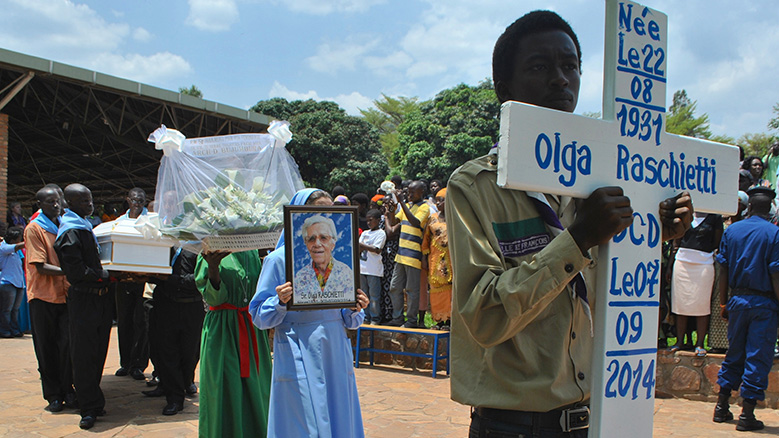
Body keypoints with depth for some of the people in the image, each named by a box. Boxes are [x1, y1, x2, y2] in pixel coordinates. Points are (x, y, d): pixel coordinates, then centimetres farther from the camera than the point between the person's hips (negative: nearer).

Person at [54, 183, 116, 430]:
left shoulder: (85, 227, 16)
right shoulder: (70, 232, -14)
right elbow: (76, 272, -21)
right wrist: (107, 276, -15)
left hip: (100, 297, 9)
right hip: (83, 300, -9)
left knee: (97, 352, 13)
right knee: (84, 354, -2)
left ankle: (92, 402, 23)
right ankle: (90, 408, 4)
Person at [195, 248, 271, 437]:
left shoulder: (252, 253, 9)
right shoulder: (211, 253, -3)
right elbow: (213, 298, -11)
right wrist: (213, 267, -28)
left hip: (253, 329, 4)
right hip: (222, 331, -4)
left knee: (254, 391, 7)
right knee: (225, 393, -1)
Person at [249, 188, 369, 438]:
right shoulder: (280, 259, -4)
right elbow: (259, 316, -4)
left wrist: (355, 310, -7)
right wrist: (281, 301, -21)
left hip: (335, 353, 5)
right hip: (300, 358, -4)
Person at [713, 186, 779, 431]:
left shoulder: (732, 230, 4)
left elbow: (723, 270, 4)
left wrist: (723, 303, 11)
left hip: (737, 300, 4)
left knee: (734, 354, 15)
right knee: (758, 358, 2)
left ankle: (722, 407, 20)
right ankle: (747, 414, 3)